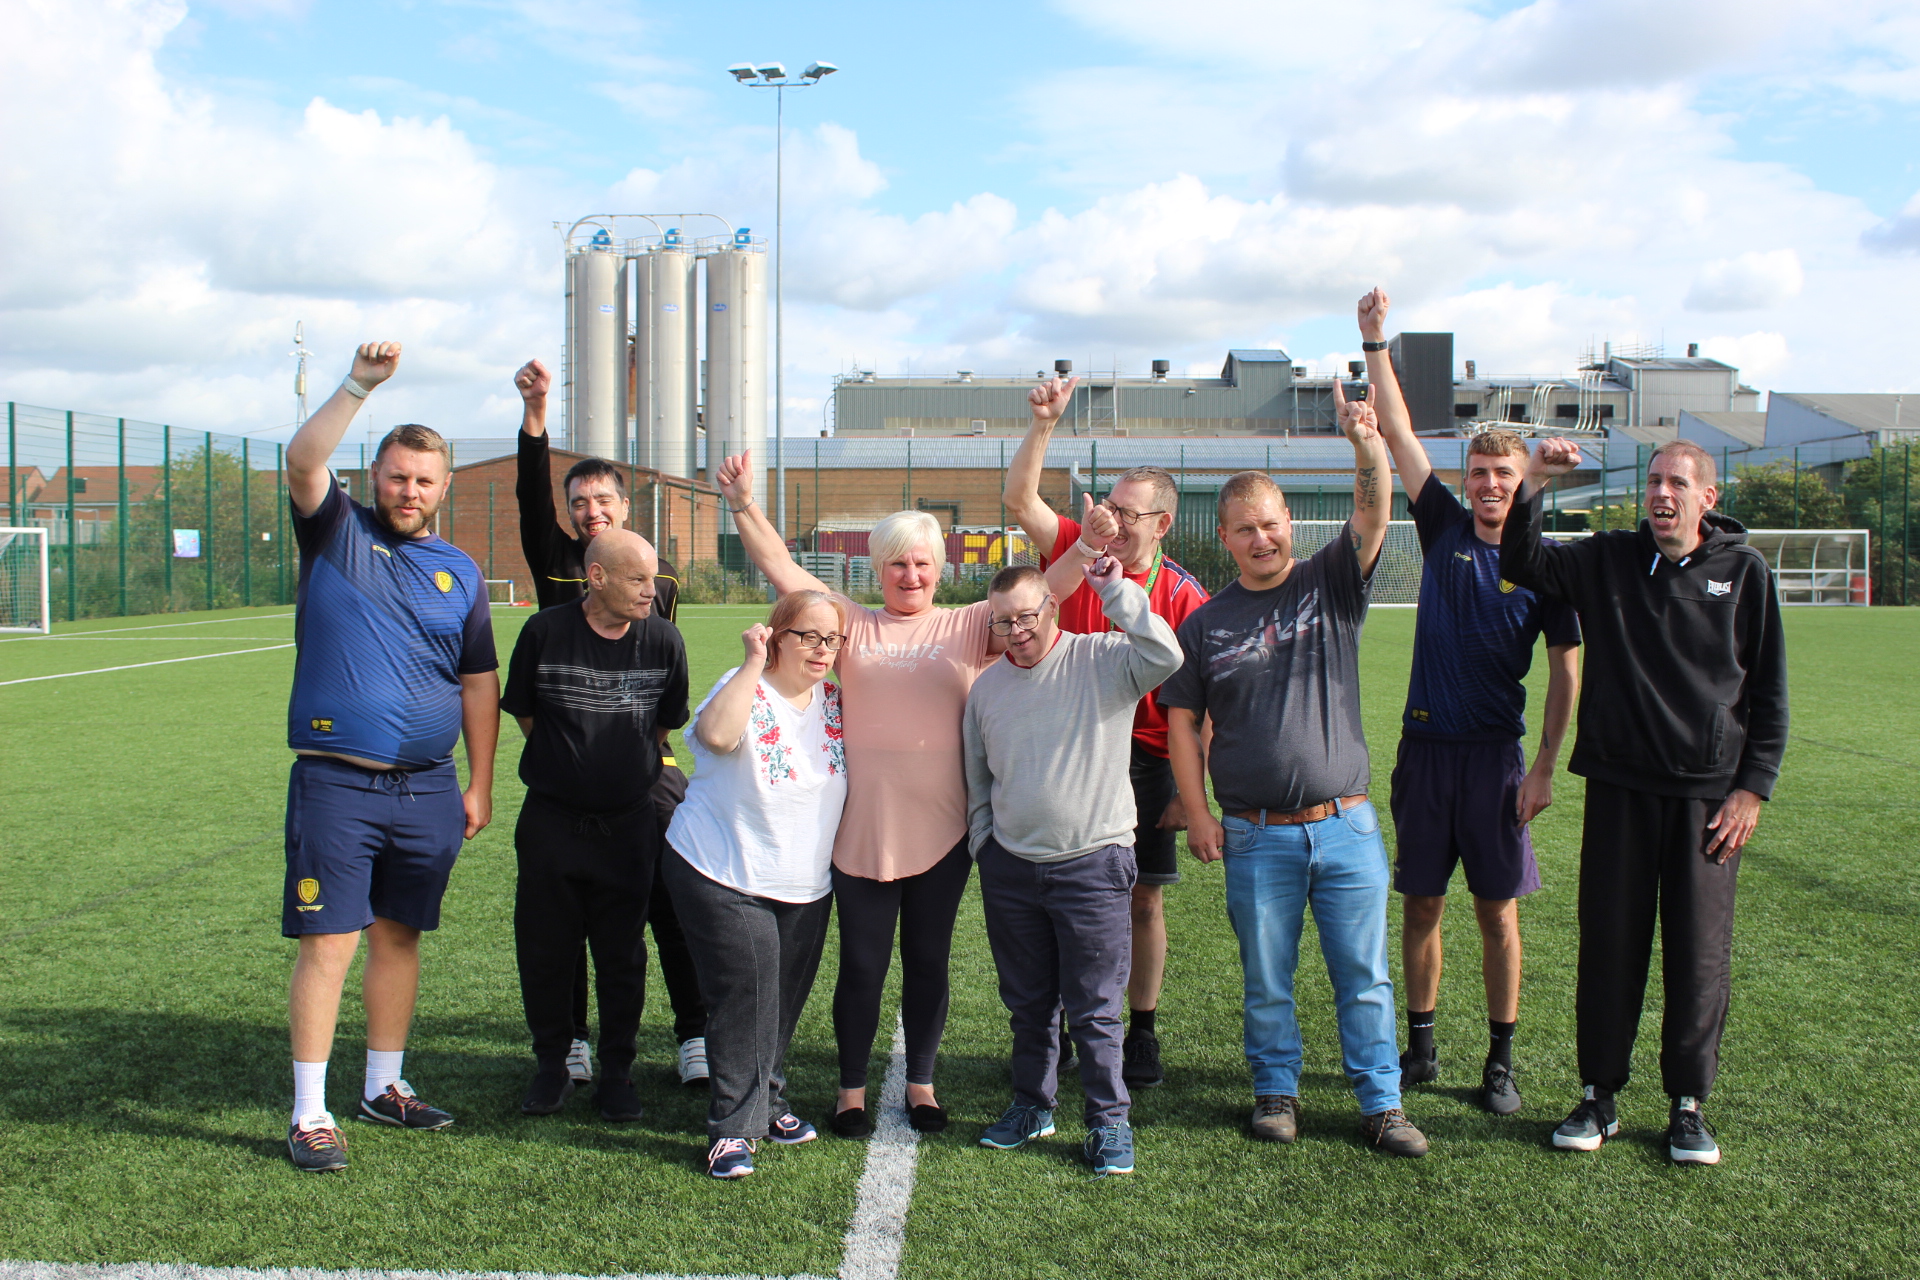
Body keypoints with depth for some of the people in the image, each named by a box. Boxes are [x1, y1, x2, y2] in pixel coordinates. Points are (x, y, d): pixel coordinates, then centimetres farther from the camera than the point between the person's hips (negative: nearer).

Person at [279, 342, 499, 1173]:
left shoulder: (459, 572, 11)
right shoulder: (337, 534, 3)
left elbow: (479, 682, 13)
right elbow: (303, 459, -16)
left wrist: (479, 784, 9)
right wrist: (360, 384, -22)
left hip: (428, 788, 4)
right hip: (336, 783, -4)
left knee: (399, 936, 12)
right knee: (329, 942, -5)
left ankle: (385, 1088, 26)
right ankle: (309, 1113, 3)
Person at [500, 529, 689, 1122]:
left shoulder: (663, 640, -4)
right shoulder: (544, 632, -9)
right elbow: (524, 714, 6)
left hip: (628, 822, 1)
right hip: (552, 821, 0)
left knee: (623, 956, 8)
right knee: (544, 950, 8)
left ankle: (616, 1073, 22)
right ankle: (552, 1066, 26)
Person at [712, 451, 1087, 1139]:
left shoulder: (967, 626, 5)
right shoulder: (853, 624, 4)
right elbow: (779, 565, -1)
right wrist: (743, 505, -12)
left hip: (940, 830, 1)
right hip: (861, 829, 0)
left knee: (928, 961, 13)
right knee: (862, 965, 9)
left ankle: (921, 1083, 30)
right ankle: (851, 1088, 25)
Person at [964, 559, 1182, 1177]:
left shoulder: (1103, 661, -6)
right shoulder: (987, 687, 8)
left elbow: (1164, 656, -26)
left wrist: (1117, 591, -25)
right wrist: (983, 846, 12)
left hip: (1092, 865, -4)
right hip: (1010, 868, 5)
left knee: (1095, 1009, 1)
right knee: (1026, 1003, 17)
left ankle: (1110, 1121, 15)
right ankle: (1031, 1106, 33)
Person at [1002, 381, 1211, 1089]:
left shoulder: (1186, 597, -6)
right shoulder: (1079, 552, 1)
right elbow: (1018, 499, -6)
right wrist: (1044, 424, -17)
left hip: (1144, 762, -1)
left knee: (1144, 900, 7)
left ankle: (1142, 1032, 21)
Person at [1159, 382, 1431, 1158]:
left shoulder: (1331, 585, 4)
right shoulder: (1205, 625, 5)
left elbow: (1372, 517, -13)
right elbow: (1181, 723, 5)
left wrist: (1367, 447, -32)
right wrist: (1198, 816, -3)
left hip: (1346, 825, 0)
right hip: (1257, 837, 0)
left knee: (1364, 976, 5)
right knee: (1267, 982, 10)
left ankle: (1381, 1103, 16)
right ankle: (1276, 1091, 26)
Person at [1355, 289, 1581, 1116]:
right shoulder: (1445, 530, 4)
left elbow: (1565, 670, 0)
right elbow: (1400, 435, 0)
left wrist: (1545, 766, -6)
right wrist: (1376, 343, -5)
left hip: (1496, 752, -2)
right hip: (1426, 744, 2)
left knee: (1497, 909, 2)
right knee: (1421, 902, 8)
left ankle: (1501, 1062, 13)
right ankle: (1419, 1048, 21)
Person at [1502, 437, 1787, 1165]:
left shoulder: (1743, 572, 2)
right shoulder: (1608, 560, 6)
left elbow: (1769, 690, 3)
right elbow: (1521, 562, 2)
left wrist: (1753, 786, -3)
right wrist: (1533, 484, -12)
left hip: (1709, 792, -1)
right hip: (1619, 785, 1)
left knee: (1700, 953, 3)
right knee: (1608, 944, 6)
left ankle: (1688, 1104, 17)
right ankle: (1600, 1097, 18)